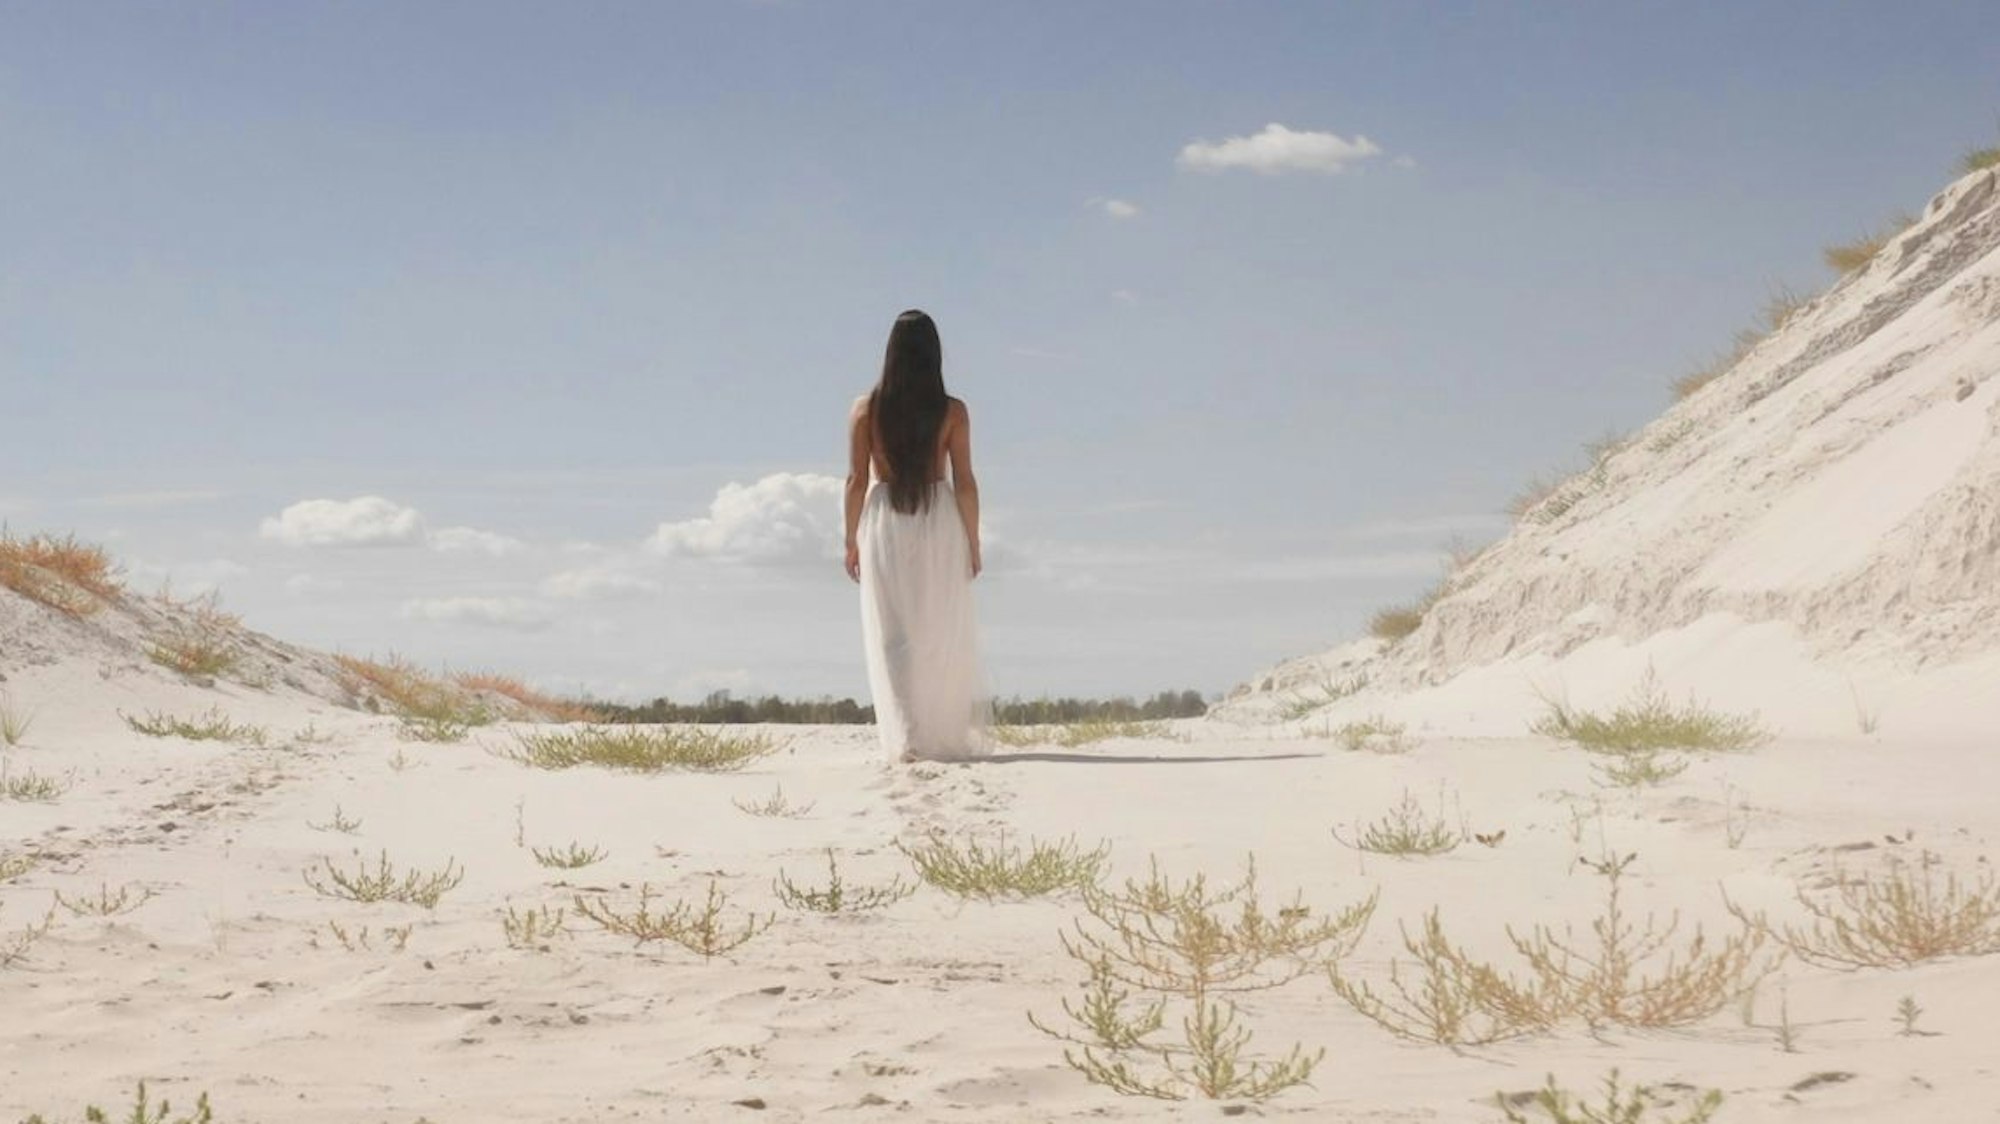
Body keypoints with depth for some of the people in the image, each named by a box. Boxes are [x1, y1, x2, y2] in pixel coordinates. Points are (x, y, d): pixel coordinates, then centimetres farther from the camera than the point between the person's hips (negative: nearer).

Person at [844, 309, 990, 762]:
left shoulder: (866, 408, -3)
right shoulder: (952, 411, -4)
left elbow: (857, 479, -3)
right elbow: (965, 482, -4)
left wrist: (852, 541, 5)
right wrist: (973, 542, 4)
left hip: (885, 521, 0)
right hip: (939, 522, 0)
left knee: (893, 635, 6)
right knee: (944, 635, 10)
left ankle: (906, 738, -2)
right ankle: (953, 737, 15)